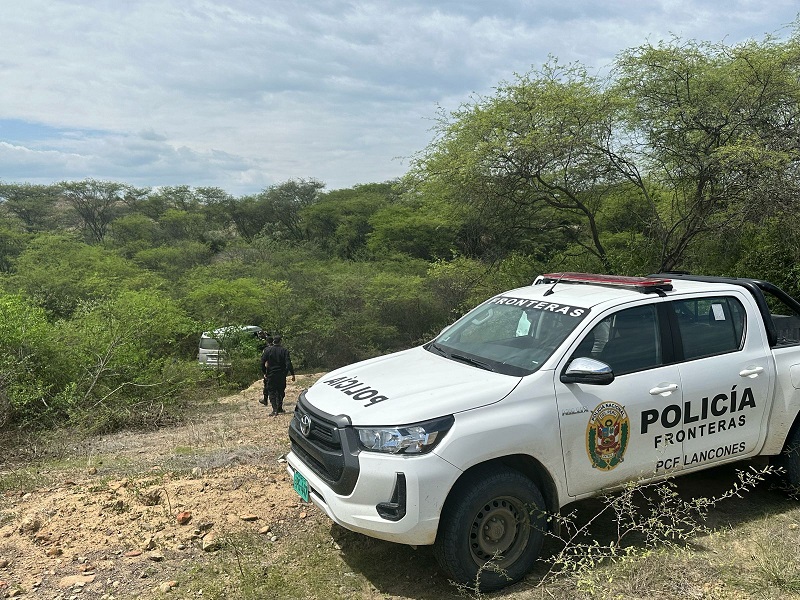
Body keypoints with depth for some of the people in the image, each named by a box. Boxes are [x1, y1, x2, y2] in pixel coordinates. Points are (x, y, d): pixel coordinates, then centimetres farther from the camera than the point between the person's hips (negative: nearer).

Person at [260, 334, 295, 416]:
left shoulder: (267, 350, -3)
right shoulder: (284, 351, -6)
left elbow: (262, 362, -1)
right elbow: (288, 363, -12)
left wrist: (264, 373, 9)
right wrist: (292, 374, -10)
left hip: (271, 375, -1)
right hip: (281, 375, 1)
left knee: (271, 392, 2)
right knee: (280, 391, 14)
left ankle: (275, 409, -10)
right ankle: (279, 408, 19)